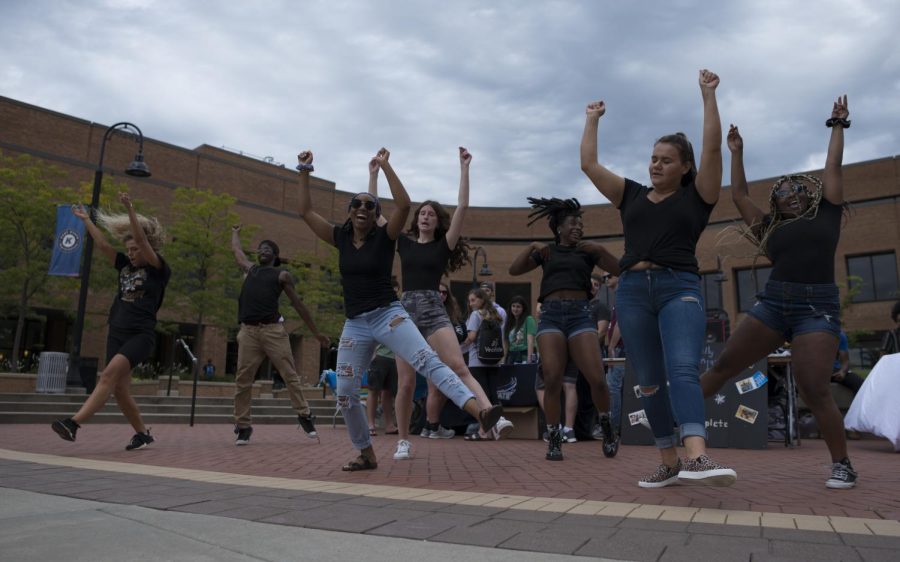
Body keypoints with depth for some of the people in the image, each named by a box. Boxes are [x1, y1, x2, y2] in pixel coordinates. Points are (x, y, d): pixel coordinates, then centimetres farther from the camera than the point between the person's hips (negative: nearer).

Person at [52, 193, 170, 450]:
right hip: (117, 333, 7)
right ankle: (143, 433, 16)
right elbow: (102, 245, 19)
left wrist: (130, 210, -19)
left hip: (141, 335, -7)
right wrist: (86, 219, 21)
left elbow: (142, 240, -13)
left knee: (109, 375, -24)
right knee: (120, 389, 3)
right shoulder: (126, 266, 16)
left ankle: (73, 423, -32)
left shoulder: (158, 270, -1)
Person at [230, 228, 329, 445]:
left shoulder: (282, 275, 13)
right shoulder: (250, 269, 24)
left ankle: (305, 417, 1)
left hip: (273, 330, -3)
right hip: (248, 331, 3)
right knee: (243, 381, -1)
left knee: (290, 375, -5)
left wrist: (316, 332, 11)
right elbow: (236, 250, 42)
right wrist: (235, 232, 61)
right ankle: (243, 427, 7)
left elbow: (298, 304, 13)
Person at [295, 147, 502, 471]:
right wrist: (304, 172, 3)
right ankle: (367, 455, 22)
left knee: (429, 362, -23)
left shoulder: (384, 237, -4)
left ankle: (480, 412, -34)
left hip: (388, 315, -4)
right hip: (355, 324, 5)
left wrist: (385, 166, -17)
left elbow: (404, 204, -20)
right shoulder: (341, 238, 7)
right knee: (345, 395, 4)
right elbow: (305, 211, 8)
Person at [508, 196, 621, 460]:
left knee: (597, 379, -11)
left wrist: (600, 249, -6)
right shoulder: (547, 251, 19)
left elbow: (618, 269, 7)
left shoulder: (587, 252, 17)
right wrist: (531, 247, -1)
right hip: (551, 316, 0)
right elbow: (514, 270, 11)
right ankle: (554, 440, 2)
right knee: (552, 379, -11)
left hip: (580, 315, 0)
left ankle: (607, 428, 15)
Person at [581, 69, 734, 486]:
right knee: (649, 382, 4)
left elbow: (712, 148, 0)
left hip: (680, 288, -3)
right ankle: (670, 463, 13)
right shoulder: (632, 195, 18)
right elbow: (589, 164, 17)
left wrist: (708, 95, 3)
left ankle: (698, 457, -36)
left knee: (683, 370, -23)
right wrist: (593, 120, 24)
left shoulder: (697, 196, 10)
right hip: (633, 291, 4)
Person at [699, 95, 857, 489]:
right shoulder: (771, 228, 17)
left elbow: (832, 166, 14)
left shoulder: (826, 213, 12)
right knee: (724, 365, 0)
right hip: (772, 302, 3)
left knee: (814, 390, -10)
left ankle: (842, 465, 6)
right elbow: (738, 195, 19)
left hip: (818, 306, -3)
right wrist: (736, 153, 23)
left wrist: (838, 126, 23)